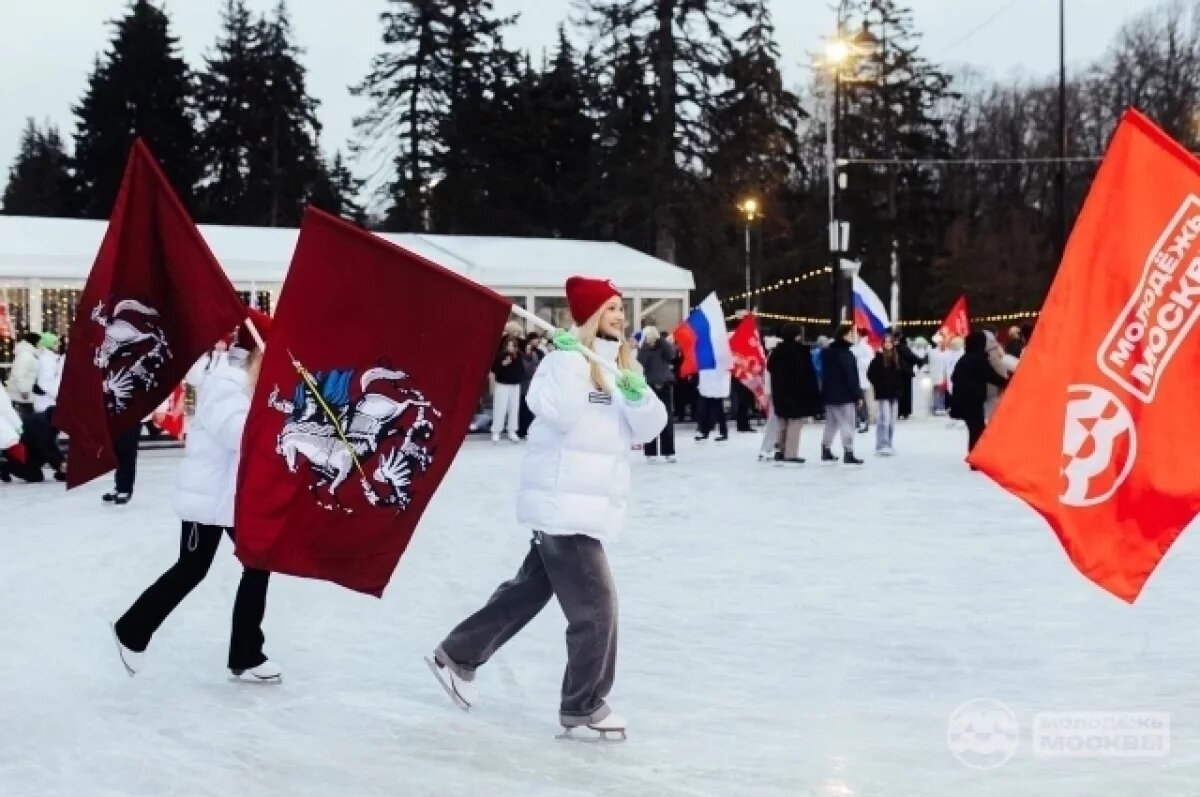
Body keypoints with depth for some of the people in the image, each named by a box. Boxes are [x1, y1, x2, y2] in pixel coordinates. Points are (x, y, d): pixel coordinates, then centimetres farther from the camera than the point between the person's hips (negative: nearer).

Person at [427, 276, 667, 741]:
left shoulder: (619, 366, 13)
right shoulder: (565, 360, -12)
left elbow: (649, 428, 5)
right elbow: (558, 413, -30)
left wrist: (634, 386, -12)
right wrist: (575, 356, -24)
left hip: (590, 504, 9)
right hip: (564, 504, -9)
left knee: (528, 591, 19)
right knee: (596, 606, -7)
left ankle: (458, 656, 34)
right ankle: (583, 709, 5)